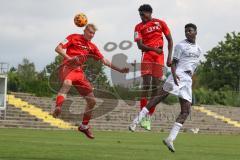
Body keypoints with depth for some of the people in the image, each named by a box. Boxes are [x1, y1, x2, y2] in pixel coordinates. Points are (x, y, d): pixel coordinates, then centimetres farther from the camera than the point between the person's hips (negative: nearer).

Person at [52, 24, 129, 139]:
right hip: (68, 67, -6)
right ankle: (58, 108, -57)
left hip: (79, 72, 6)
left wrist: (119, 70, 16)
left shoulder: (92, 47, 20)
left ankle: (84, 126, 23)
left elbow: (104, 61, 23)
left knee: (92, 101, 5)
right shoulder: (74, 38, 6)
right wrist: (69, 58, -19)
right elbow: (58, 48, -2)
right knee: (67, 83, -43)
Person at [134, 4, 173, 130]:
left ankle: (149, 117, 5)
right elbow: (140, 45, -4)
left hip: (159, 57, 1)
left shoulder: (160, 23, 8)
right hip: (147, 56, -1)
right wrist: (154, 49, -18)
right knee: (146, 85, -11)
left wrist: (169, 57, 1)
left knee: (155, 87, 0)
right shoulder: (139, 27, 6)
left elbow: (170, 40, 10)